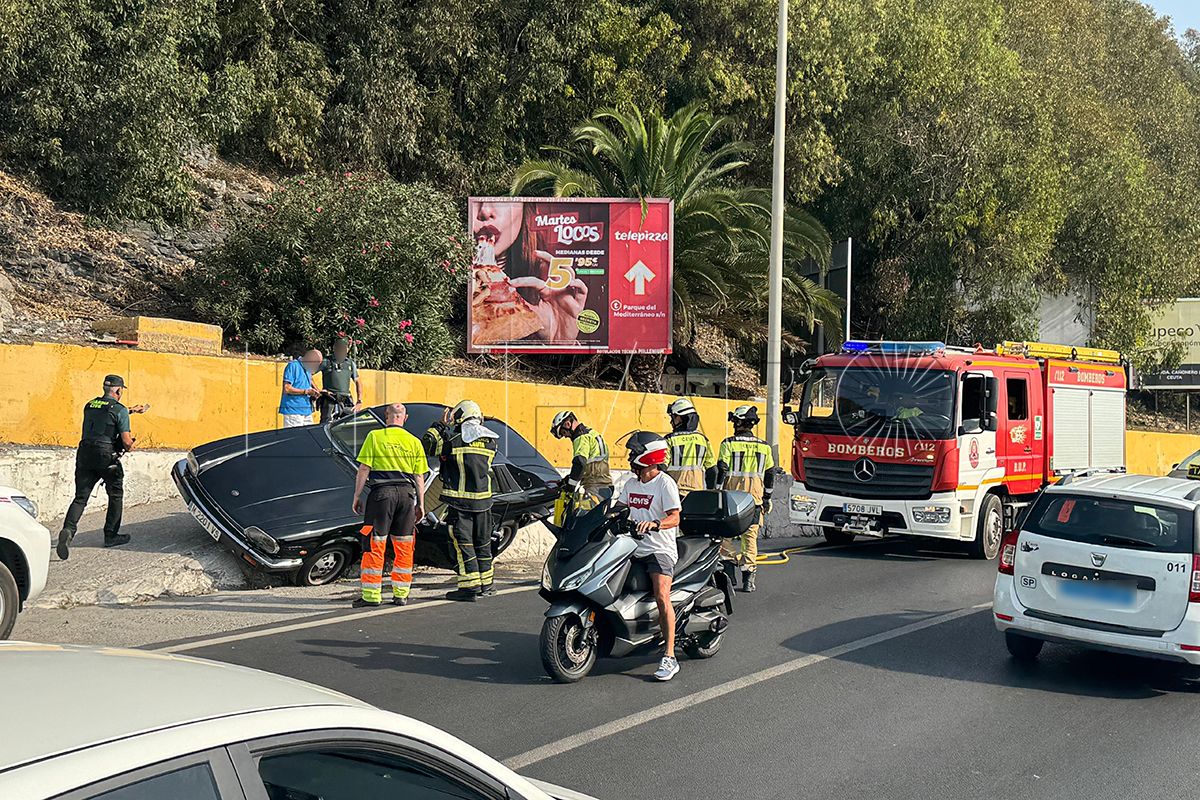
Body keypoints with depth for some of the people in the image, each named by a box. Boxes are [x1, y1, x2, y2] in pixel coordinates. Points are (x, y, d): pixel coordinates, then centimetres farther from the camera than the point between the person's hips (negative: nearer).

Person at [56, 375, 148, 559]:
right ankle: (111, 536, 19)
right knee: (116, 496, 15)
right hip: (107, 457, -5)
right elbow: (127, 441, -10)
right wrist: (129, 447, 14)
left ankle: (68, 530, -22)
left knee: (80, 497, 2)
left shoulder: (89, 406, 13)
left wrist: (130, 411, 44)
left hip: (85, 454, 5)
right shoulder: (120, 410, -6)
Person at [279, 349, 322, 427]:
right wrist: (306, 391, -17)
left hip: (307, 412, 8)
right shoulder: (293, 366, -7)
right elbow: (287, 389, -15)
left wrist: (313, 395, 9)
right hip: (293, 410, -8)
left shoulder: (308, 369, 18)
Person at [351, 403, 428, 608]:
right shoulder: (414, 442, 9)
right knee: (404, 547, 10)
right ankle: (401, 594, 13)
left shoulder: (374, 437, 0)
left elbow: (363, 470, -4)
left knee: (375, 545, 0)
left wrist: (357, 496, 3)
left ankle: (371, 596, -2)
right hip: (407, 493, 3)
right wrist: (420, 504, 14)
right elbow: (419, 477, 9)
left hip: (382, 492, -3)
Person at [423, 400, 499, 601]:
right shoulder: (490, 441, 2)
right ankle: (486, 584, 24)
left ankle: (470, 586, -3)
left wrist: (440, 425, 6)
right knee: (483, 541, 16)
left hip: (460, 501, -5)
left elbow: (426, 445, -4)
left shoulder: (454, 441, -12)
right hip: (483, 500, 5)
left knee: (463, 543, 0)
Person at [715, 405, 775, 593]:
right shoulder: (764, 447, 8)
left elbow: (722, 470, -7)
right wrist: (766, 498, 19)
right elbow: (770, 474, 11)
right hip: (754, 496, 3)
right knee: (750, 535, 5)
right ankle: (748, 577, 3)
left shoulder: (729, 444, -4)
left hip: (732, 494, -3)